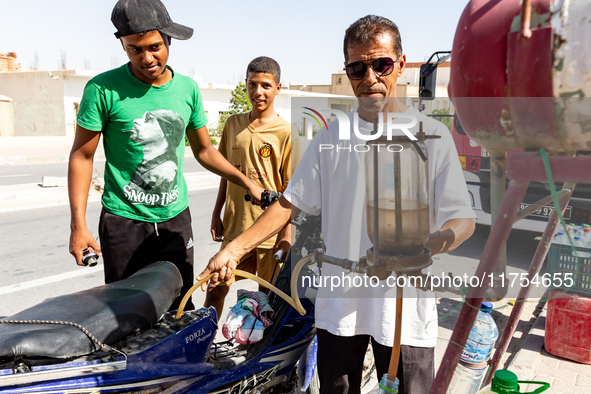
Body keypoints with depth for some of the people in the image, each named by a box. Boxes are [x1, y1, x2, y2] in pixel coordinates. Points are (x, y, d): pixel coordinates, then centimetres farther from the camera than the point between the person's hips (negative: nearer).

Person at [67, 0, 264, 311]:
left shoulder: (188, 88, 2)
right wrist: (78, 225, -9)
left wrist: (248, 184, 7)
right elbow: (82, 156, -4)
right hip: (124, 221, -3)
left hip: (175, 218, 3)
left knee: (181, 309, 10)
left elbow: (204, 150, 12)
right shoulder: (104, 89, -10)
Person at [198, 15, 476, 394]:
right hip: (338, 305, 3)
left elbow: (464, 219, -6)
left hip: (406, 309, -2)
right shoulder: (331, 137, 4)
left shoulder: (432, 134, -4)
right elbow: (290, 203, 5)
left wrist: (436, 242, -30)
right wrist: (233, 249, -4)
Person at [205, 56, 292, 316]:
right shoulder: (233, 124, 8)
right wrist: (216, 214, 14)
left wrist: (287, 234, -9)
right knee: (215, 290, 8)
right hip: (234, 226, 4)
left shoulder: (285, 132, -6)